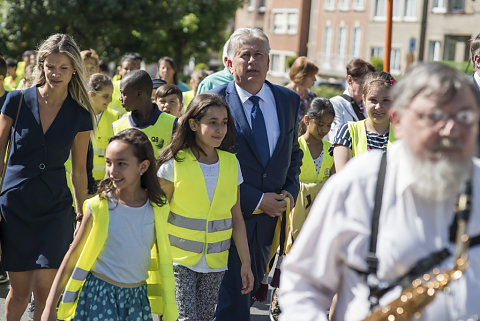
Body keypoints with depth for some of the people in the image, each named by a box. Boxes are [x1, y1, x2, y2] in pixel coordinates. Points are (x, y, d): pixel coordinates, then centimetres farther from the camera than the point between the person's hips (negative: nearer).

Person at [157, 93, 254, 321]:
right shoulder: (175, 164, -8)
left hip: (215, 261, 3)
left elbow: (236, 218, 6)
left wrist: (246, 263, 6)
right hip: (179, 259, -3)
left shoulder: (231, 163, 2)